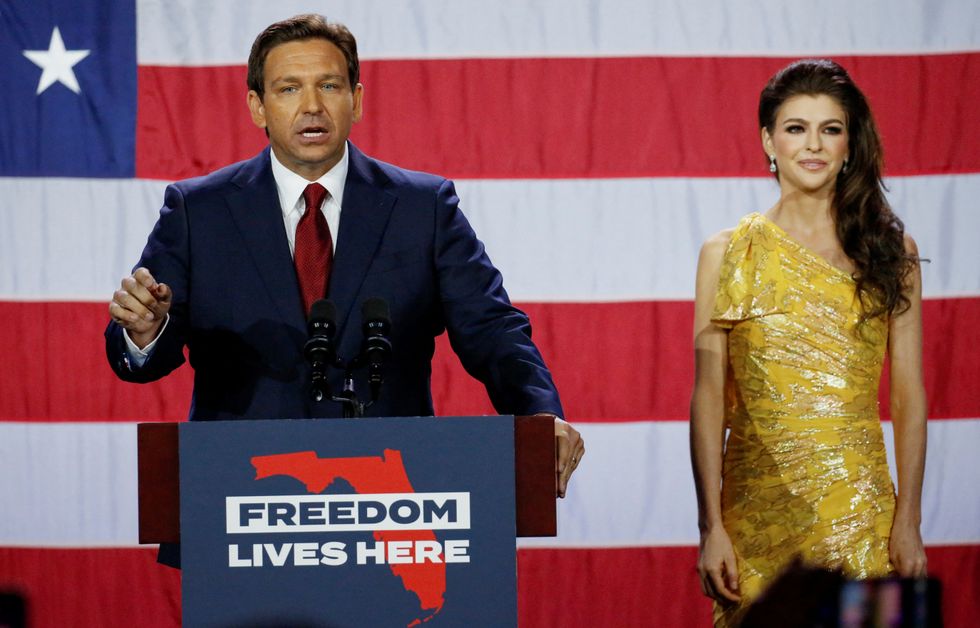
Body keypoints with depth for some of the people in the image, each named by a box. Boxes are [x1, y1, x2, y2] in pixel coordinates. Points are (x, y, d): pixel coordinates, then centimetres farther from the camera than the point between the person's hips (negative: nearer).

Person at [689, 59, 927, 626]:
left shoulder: (890, 253, 6)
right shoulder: (729, 255, 4)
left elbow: (910, 397, 4)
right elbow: (708, 399, 1)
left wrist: (908, 521, -3)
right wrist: (710, 526, -7)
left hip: (859, 505, 0)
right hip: (758, 509, 0)